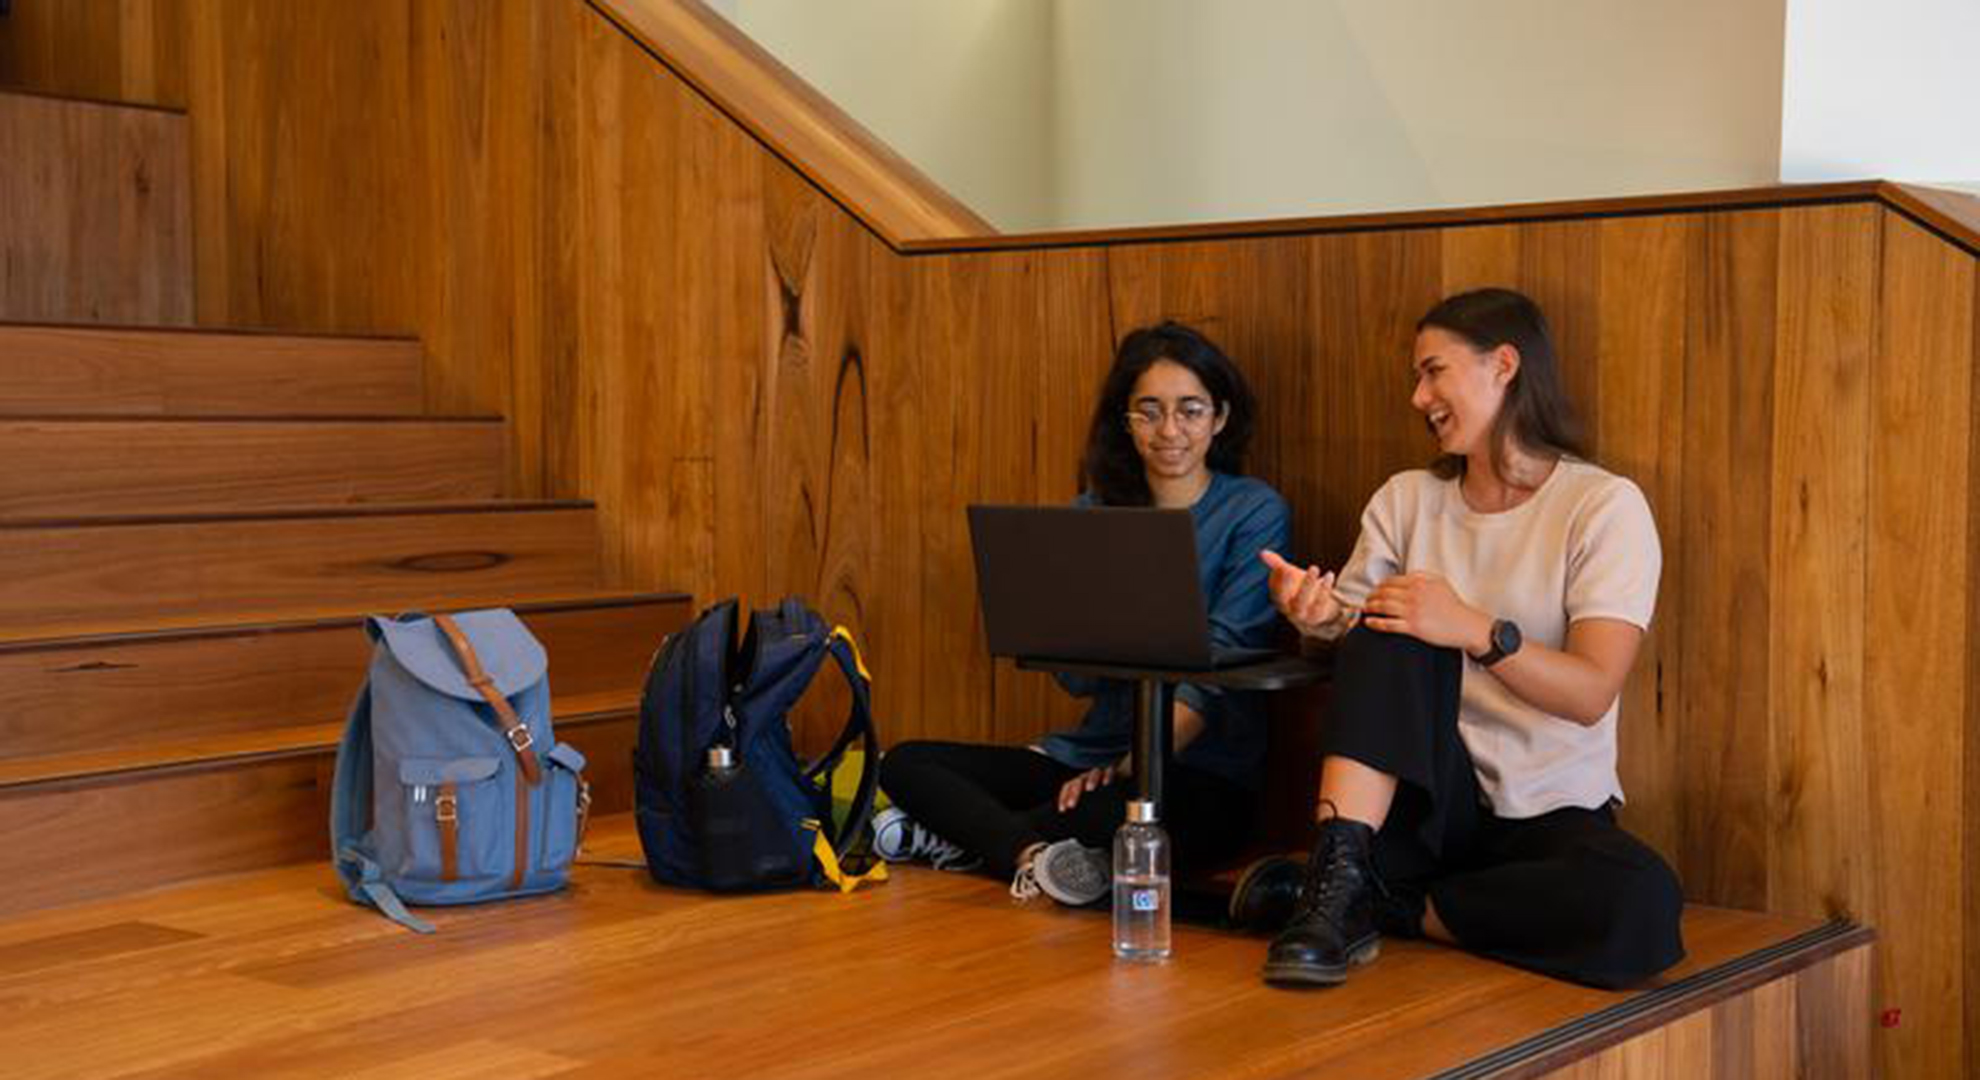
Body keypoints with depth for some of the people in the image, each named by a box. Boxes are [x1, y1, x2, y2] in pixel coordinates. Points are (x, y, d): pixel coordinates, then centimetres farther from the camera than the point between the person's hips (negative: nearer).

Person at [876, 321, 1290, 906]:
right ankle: (1030, 854, -33)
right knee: (905, 763, -9)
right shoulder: (1096, 513, 10)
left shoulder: (1254, 511, -3)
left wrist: (1136, 764, -24)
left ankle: (959, 837, -16)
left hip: (1203, 775, -5)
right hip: (1090, 752, 5)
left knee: (1114, 812, -39)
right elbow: (1076, 675, 5)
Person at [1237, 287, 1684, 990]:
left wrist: (1477, 632, -28)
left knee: (1642, 905, -35)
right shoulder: (1406, 499, 10)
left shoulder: (1604, 506, -3)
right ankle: (1337, 873, -31)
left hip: (1549, 811, -2)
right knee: (1395, 632, -24)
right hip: (1425, 799, 2)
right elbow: (1358, 647, 2)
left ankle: (1384, 907, -19)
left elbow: (1593, 692, -14)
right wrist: (1317, 620, -20)